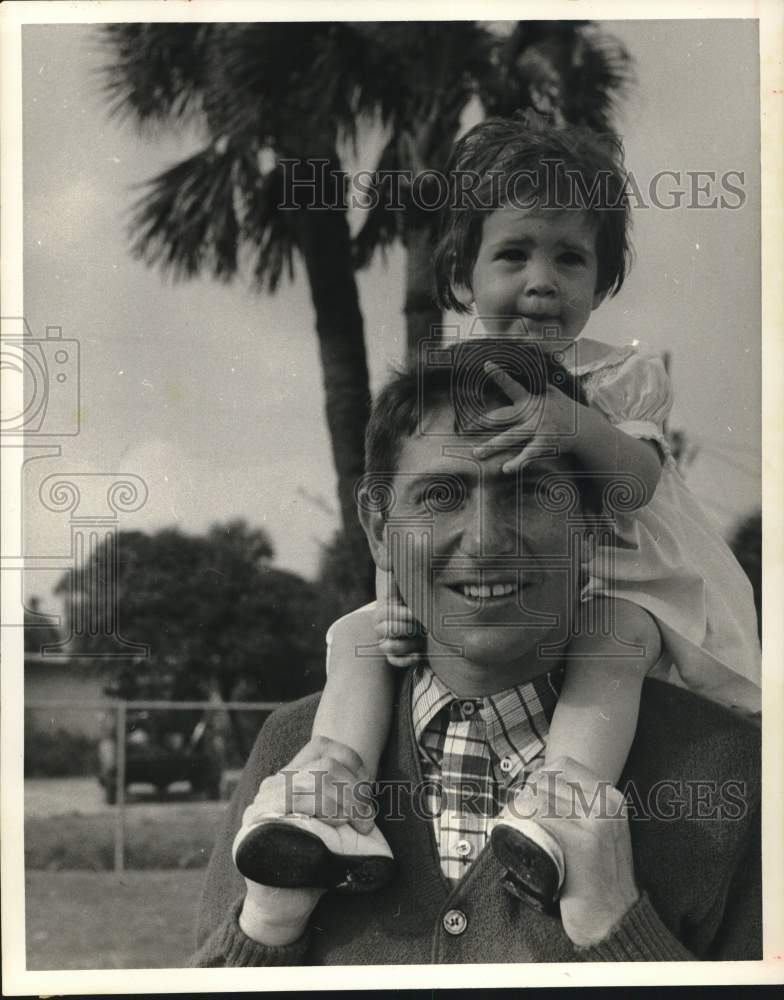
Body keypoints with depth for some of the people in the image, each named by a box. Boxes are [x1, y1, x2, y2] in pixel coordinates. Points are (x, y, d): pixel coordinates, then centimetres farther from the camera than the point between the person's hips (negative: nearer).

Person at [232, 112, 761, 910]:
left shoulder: (622, 377, -2)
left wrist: (581, 427, -43)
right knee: (356, 635, -13)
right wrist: (395, 602, -17)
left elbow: (639, 482, -21)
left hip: (605, 589, -4)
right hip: (462, 600, 4)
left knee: (614, 638, -37)